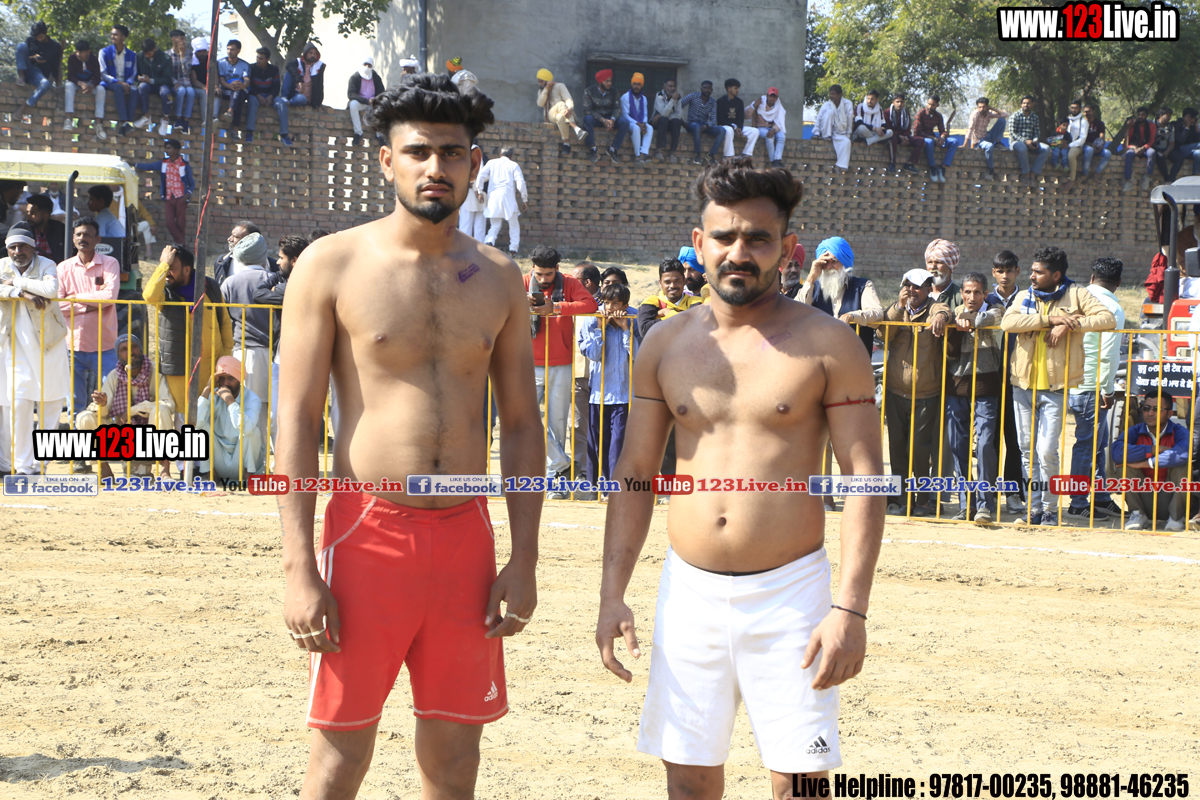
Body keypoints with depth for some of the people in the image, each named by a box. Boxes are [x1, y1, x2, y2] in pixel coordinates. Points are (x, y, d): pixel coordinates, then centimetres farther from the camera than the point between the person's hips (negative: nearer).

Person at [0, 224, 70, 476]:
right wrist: (23, 293, -23)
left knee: (51, 402, 3)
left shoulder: (46, 265, -1)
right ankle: (22, 465, -7)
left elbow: (51, 289, -22)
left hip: (48, 342, 0)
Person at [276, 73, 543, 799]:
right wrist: (299, 569, -11)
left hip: (465, 536, 3)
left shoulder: (499, 279, 9)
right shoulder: (333, 265, -1)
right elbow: (297, 418, -4)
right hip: (367, 530, -3)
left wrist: (525, 559, 5)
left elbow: (522, 424, 12)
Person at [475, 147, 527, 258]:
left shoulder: (492, 163, 13)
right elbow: (520, 183, -1)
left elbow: (481, 175, -1)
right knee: (514, 226, 11)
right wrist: (525, 200, 4)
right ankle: (513, 250, 3)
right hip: (508, 197, -2)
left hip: (493, 197, 2)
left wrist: (479, 191, 1)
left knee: (494, 226, 7)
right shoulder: (514, 165, 7)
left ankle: (490, 242, -21)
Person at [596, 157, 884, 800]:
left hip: (790, 592, -3)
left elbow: (865, 478, -6)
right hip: (688, 590, 3)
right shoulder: (666, 344, 7)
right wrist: (612, 596, 5)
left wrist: (851, 607, -14)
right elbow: (633, 475, 12)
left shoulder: (826, 344, -3)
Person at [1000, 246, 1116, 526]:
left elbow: (1108, 319, -10)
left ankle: (1050, 511, 4)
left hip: (1055, 387, -4)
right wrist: (1048, 319, -17)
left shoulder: (1076, 295, 1)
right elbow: (1008, 322, -9)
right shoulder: (1025, 297, 11)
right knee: (1028, 451, 9)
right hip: (1023, 384, 4)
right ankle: (1034, 509, 19)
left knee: (1047, 452, -10)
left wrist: (1069, 325, -18)